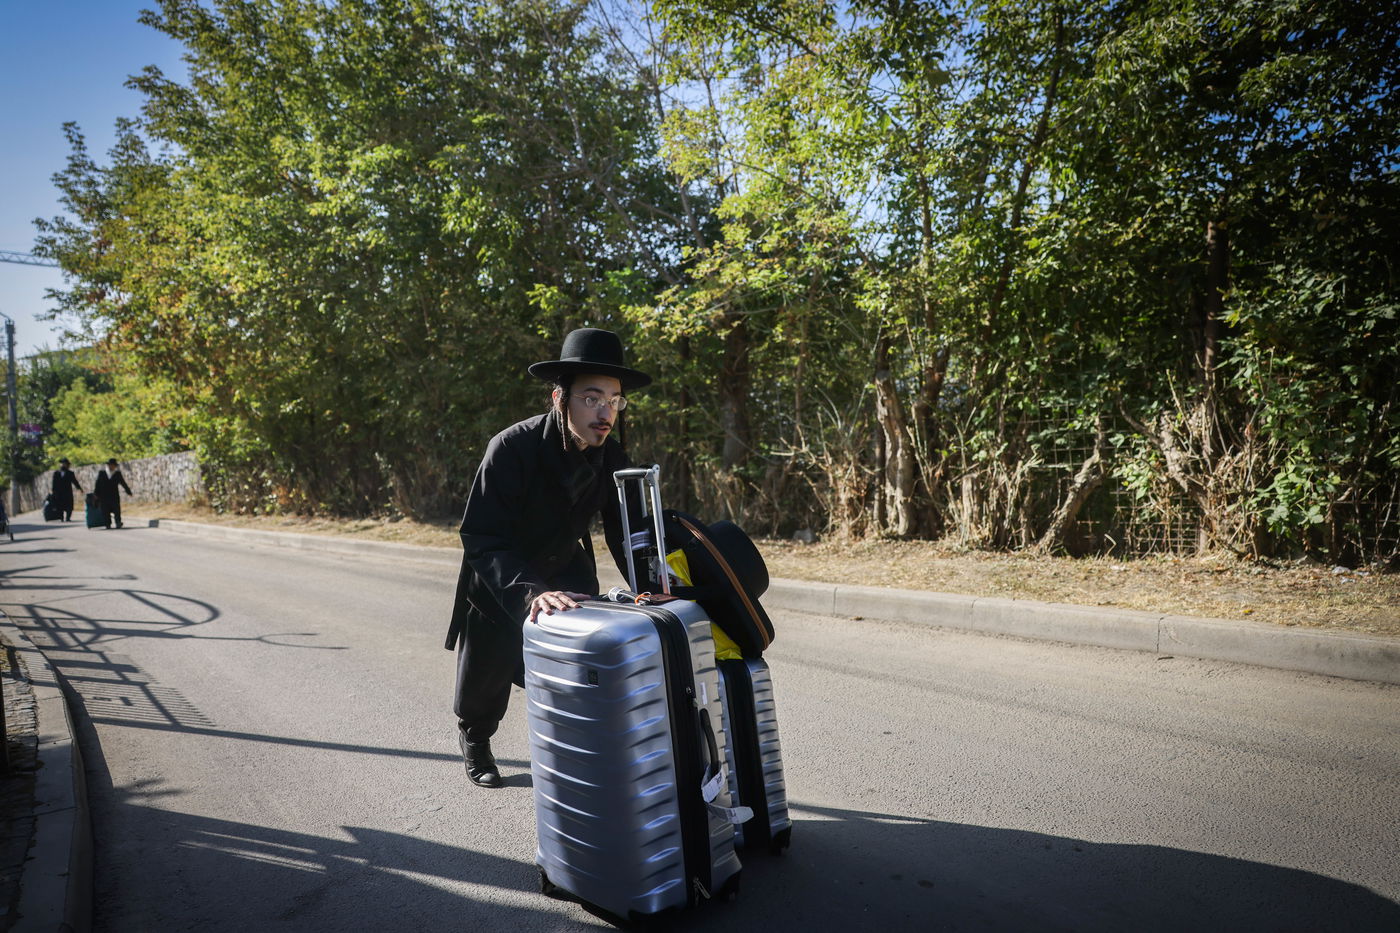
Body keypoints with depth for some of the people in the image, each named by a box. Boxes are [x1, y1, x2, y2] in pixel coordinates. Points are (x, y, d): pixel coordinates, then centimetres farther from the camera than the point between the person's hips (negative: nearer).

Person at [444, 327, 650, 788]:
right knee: (488, 672, 15)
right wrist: (529, 593, -54)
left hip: (567, 570, 3)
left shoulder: (611, 455, -19)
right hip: (501, 580, -3)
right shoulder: (512, 448, -34)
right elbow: (481, 539, -38)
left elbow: (624, 531, -14)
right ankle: (474, 737, 49)